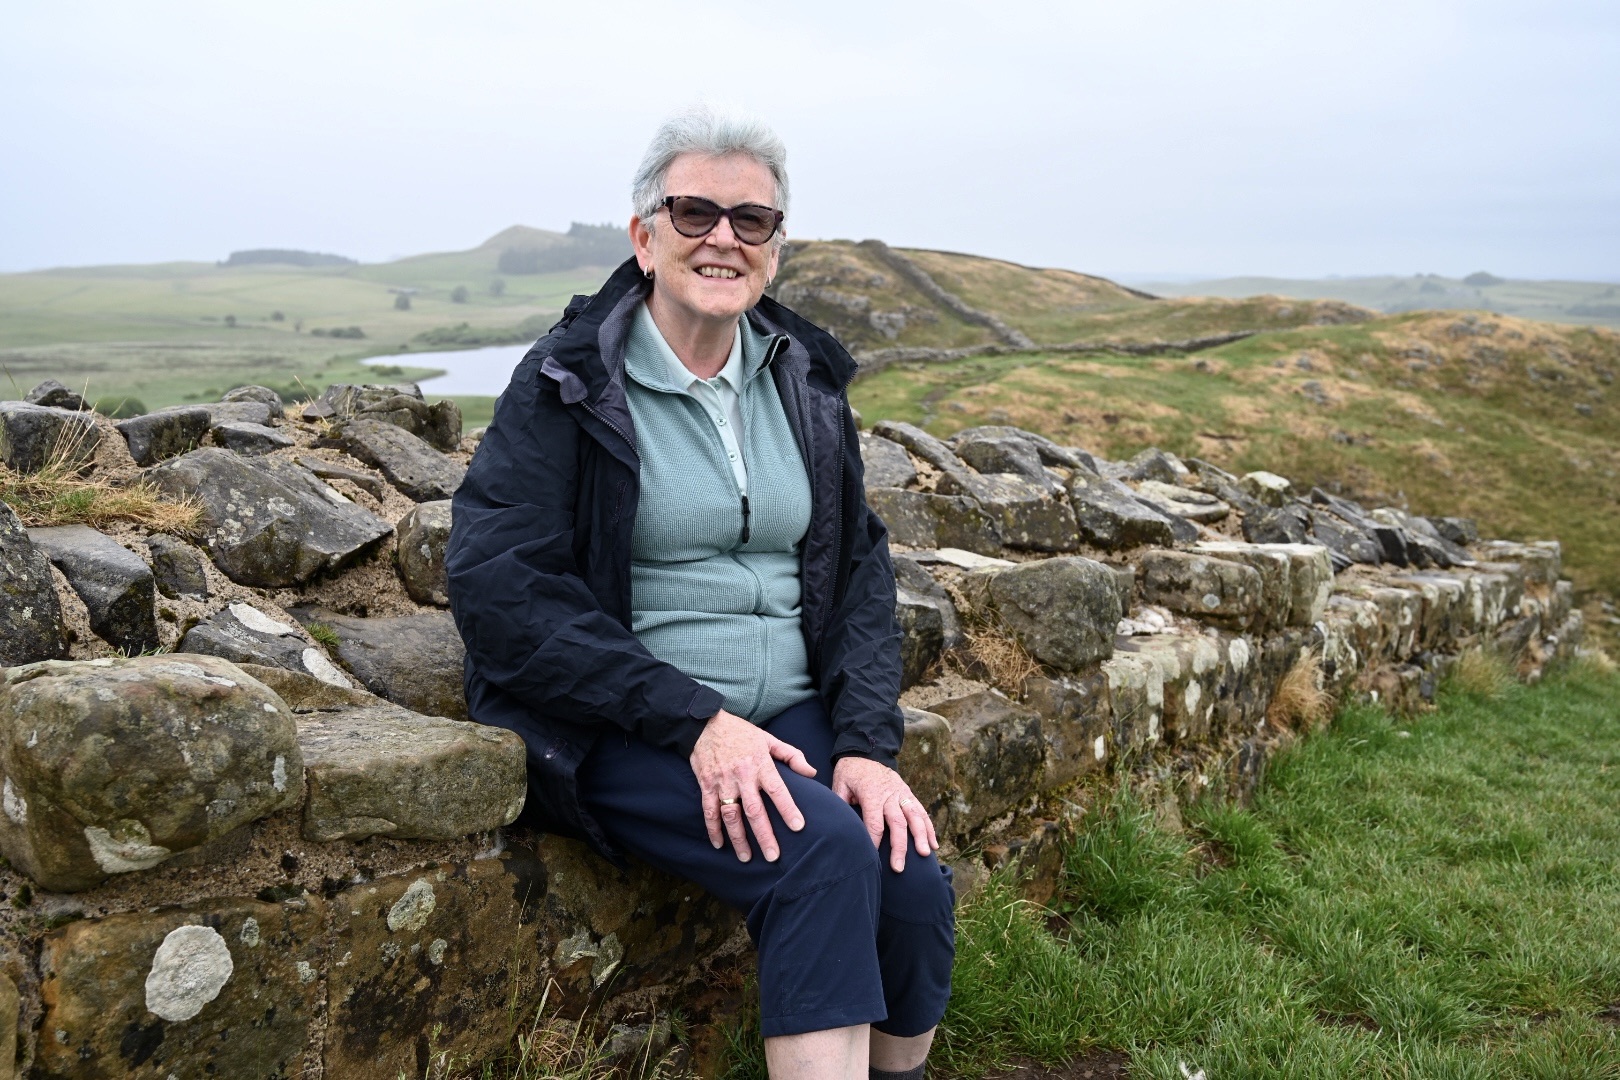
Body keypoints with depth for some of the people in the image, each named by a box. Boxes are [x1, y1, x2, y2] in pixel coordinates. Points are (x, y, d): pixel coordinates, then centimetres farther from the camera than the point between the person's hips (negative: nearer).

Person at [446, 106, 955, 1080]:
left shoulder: (805, 381, 10)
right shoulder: (567, 385, -5)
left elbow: (860, 568, 10)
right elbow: (496, 587, -13)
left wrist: (869, 742, -6)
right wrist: (694, 720, -19)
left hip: (792, 716, 5)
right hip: (622, 735, -4)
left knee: (915, 880, -18)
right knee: (825, 852, -28)